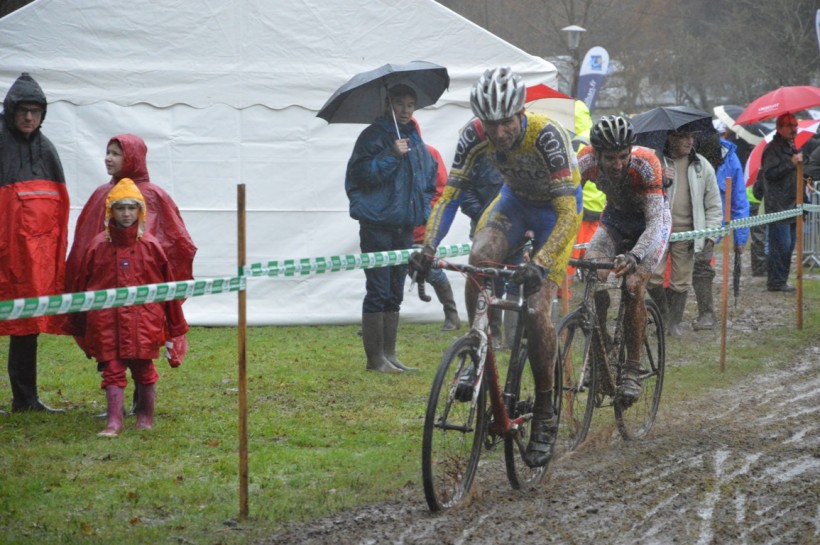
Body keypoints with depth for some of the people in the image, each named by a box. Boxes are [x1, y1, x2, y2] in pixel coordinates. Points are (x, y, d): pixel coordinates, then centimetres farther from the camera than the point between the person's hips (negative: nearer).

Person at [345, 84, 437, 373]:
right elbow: (362, 173, -14)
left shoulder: (416, 141, 15)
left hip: (405, 226, 7)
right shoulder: (373, 136, -4)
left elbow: (430, 178, 23)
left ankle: (389, 354, 16)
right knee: (378, 291, -6)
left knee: (395, 292, 10)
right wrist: (391, 156, -22)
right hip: (377, 226, -7)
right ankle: (375, 357, -2)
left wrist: (424, 213, 11)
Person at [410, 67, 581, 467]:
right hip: (515, 199, 4)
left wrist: (540, 264, -50)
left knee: (535, 309, -16)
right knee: (479, 259, -28)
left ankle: (545, 414, -2)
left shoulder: (547, 135, -36)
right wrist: (428, 248, -34)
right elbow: (450, 195, -18)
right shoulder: (475, 137, -23)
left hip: (556, 209, -4)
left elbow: (568, 212, -37)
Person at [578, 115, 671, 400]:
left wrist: (635, 255, -55)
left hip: (650, 222, -3)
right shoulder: (586, 161, -26)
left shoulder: (646, 163, -35)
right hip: (614, 219, 3)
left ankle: (632, 370, -13)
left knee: (634, 286, -25)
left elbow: (655, 219, -39)